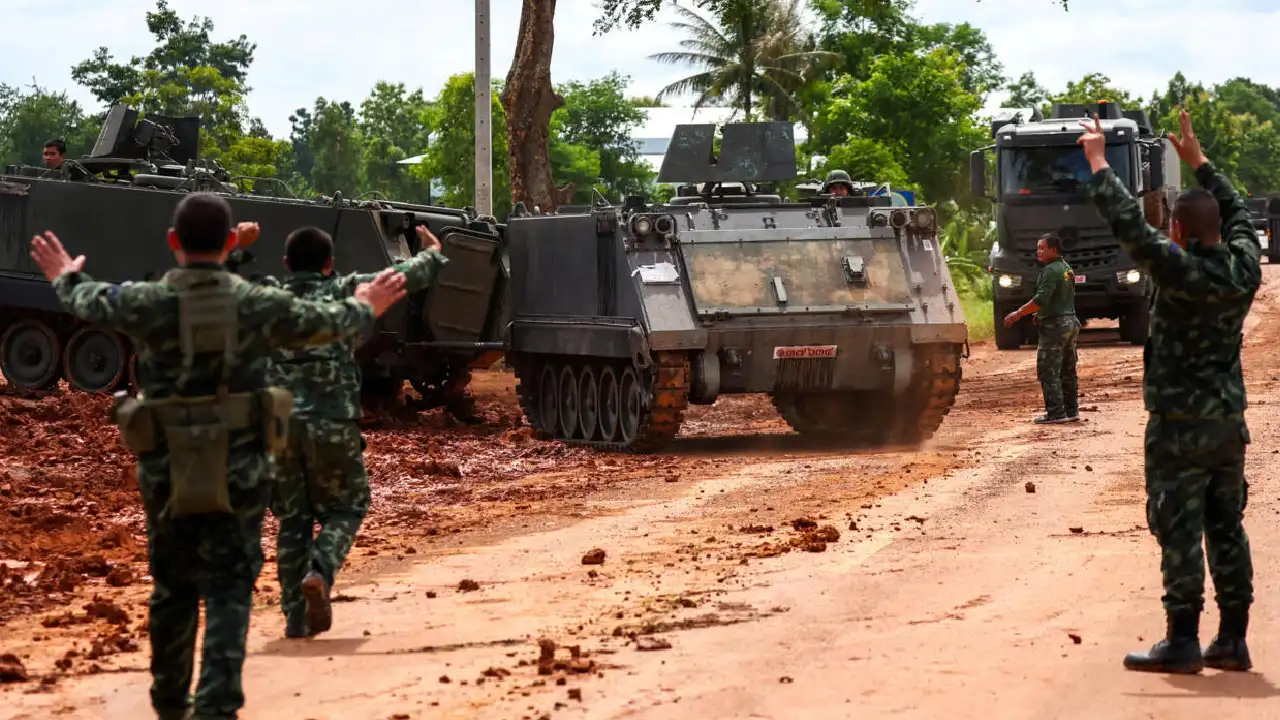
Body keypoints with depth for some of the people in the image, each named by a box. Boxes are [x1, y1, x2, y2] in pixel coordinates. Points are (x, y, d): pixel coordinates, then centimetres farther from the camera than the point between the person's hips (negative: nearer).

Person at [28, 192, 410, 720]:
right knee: (229, 590, 2)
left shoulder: (144, 303, -7)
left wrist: (64, 278, 38)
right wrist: (365, 309, 34)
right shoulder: (259, 305, -6)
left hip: (166, 473, 1)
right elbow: (326, 323, 13)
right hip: (239, 473, -1)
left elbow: (86, 301, 15)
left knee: (172, 588, 17)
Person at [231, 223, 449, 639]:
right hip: (332, 422, -2)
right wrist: (431, 254, 30)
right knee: (345, 508, 14)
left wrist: (238, 250, 36)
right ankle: (320, 573, -14)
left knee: (292, 519, 12)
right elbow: (405, 278, 11)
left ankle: (296, 616, 8)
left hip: (278, 422, 3)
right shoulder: (344, 292, 4)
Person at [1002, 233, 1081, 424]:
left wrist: (1017, 314, -20)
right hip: (1070, 322, 10)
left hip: (1055, 324, -10)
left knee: (1048, 371, -7)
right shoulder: (1067, 269, 15)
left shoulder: (1051, 270, -16)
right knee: (1067, 371, 13)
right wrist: (1042, 313, 24)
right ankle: (1071, 410, 16)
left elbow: (1041, 299, -24)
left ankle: (1056, 413, -10)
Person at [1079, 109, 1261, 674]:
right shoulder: (1243, 268, 1)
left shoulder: (1181, 271, -18)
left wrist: (1097, 162, -8)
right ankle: (1232, 642, 13)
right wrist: (1198, 160, 27)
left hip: (1180, 425, -7)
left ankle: (1182, 642, -2)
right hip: (1229, 421, 7)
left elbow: (1128, 224, -19)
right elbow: (1236, 212, 19)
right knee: (1227, 528, 10)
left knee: (1180, 531, -3)